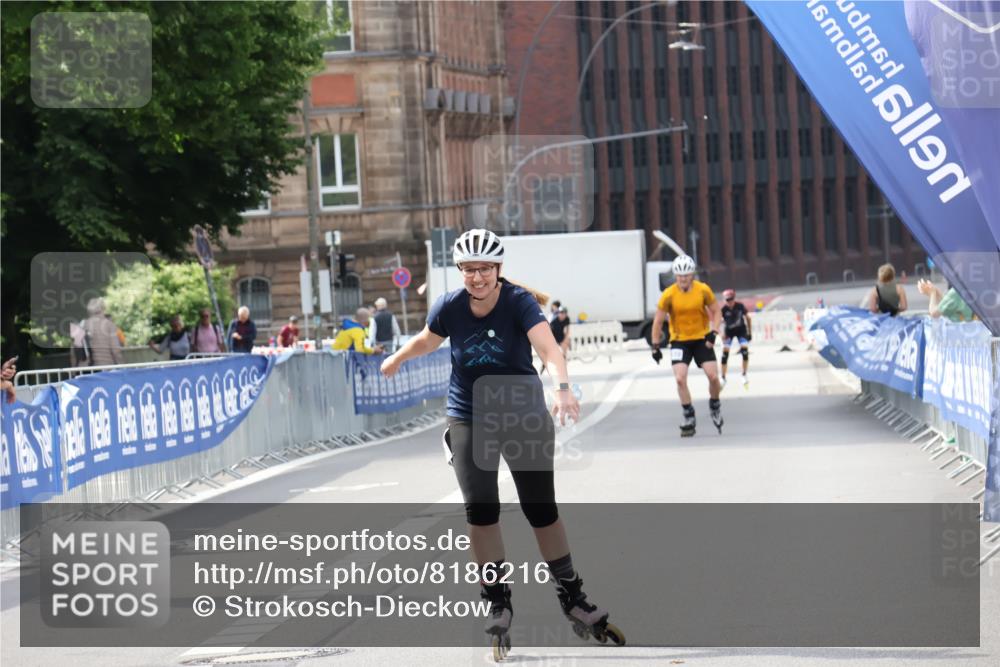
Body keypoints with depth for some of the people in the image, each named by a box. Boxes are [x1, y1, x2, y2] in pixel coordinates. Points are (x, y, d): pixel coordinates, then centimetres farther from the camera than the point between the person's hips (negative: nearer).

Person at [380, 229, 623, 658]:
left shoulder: (520, 302, -20)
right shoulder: (451, 307, -11)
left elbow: (547, 345, -37)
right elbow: (427, 339, 12)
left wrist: (562, 386, -55)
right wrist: (396, 360, 29)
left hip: (524, 417, -2)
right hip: (469, 421, 2)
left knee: (542, 510, 3)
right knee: (480, 511, -8)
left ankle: (573, 599, 17)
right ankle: (497, 603, 3)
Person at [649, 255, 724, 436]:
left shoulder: (703, 290, -11)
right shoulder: (669, 295, -14)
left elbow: (716, 312, 2)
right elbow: (658, 321, -5)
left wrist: (713, 332, -14)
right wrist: (655, 346, -5)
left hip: (701, 339, 1)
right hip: (679, 341, -1)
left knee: (713, 376, -9)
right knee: (680, 379, -15)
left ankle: (715, 406, 22)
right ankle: (689, 419, -3)